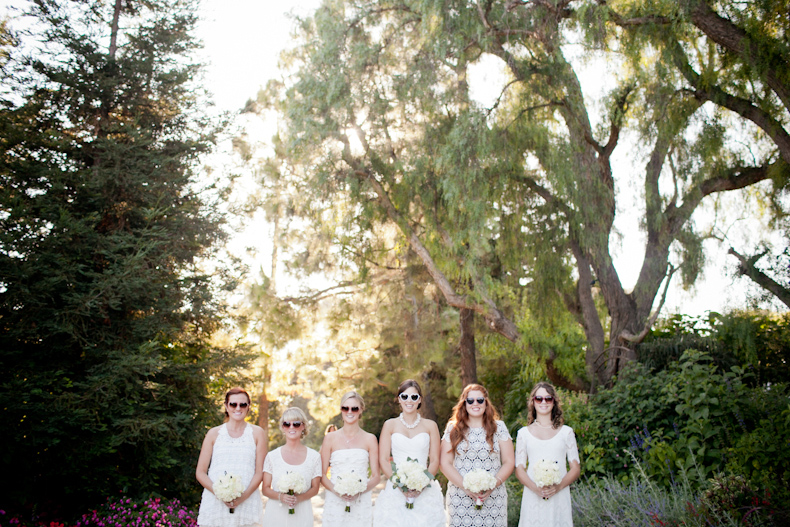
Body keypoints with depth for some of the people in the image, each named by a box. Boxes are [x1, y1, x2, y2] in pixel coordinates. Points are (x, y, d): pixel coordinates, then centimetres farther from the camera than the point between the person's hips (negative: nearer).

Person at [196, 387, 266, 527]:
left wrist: (244, 496, -10)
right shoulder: (214, 434, 9)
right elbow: (200, 472, 7)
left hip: (246, 504, 0)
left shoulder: (256, 433, 8)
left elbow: (259, 472, 5)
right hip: (215, 504, 0)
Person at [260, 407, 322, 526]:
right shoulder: (272, 456, 2)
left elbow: (315, 488, 6)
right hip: (275, 513, 0)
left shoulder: (314, 456, 2)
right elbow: (265, 488, 4)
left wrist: (299, 498, -12)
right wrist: (280, 497, -15)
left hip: (301, 515, 0)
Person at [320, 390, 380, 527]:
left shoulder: (370, 439, 5)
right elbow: (322, 474, 4)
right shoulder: (330, 438, 6)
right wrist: (336, 490, -13)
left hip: (361, 504, 0)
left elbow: (375, 476, 5)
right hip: (335, 502, 0)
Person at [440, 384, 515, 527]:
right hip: (460, 498, 0)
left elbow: (509, 462, 5)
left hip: (493, 498, 0)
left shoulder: (499, 427, 7)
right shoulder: (453, 429, 6)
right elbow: (445, 463, 2)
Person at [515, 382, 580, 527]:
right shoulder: (524, 433, 10)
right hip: (533, 497, 0)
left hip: (559, 497, 0)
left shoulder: (566, 432, 10)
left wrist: (559, 486, -10)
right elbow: (519, 469, 6)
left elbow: (576, 468, 7)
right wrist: (535, 488, -12)